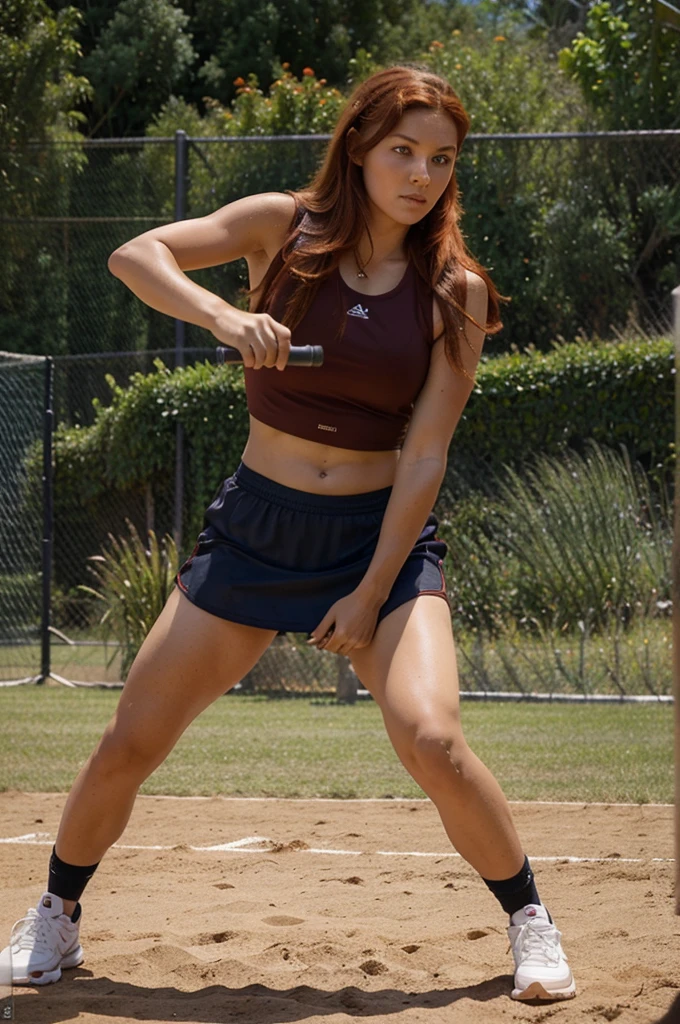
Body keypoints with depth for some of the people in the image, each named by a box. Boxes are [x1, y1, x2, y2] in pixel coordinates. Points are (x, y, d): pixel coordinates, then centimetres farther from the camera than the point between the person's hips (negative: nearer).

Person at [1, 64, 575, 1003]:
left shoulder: (456, 294, -5)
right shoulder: (283, 228, -3)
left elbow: (424, 456, -8)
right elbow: (135, 256, -13)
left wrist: (372, 593, -13)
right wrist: (222, 317, -32)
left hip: (384, 536, -1)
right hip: (256, 526, 1)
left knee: (429, 736, -24)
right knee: (131, 743, 1)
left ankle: (529, 921, -2)